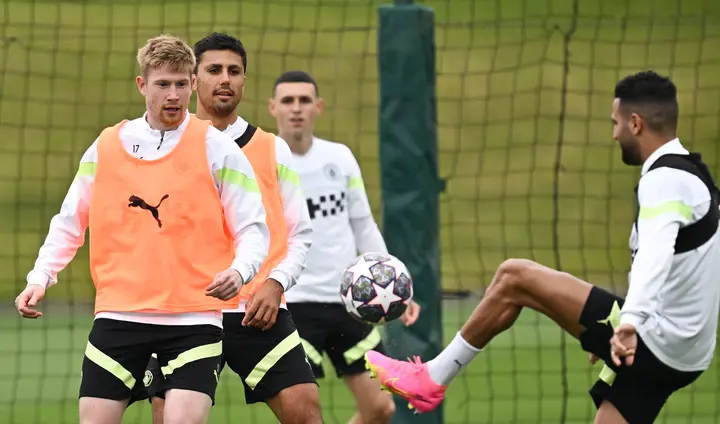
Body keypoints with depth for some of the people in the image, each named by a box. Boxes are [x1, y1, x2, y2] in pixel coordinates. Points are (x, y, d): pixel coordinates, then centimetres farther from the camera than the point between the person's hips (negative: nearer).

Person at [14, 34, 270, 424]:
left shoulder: (217, 149, -1)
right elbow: (69, 223, 18)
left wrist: (238, 272, -21)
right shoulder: (105, 147, 8)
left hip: (194, 320, -3)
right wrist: (40, 278, 4)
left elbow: (253, 230, -1)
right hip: (118, 315, 3)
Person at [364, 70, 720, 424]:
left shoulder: (665, 180, -15)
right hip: (681, 354, 10)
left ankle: (431, 379, 7)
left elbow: (655, 256, -35)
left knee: (514, 277, -5)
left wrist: (630, 322, -52)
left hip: (653, 341, -10)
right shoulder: (691, 175, 17)